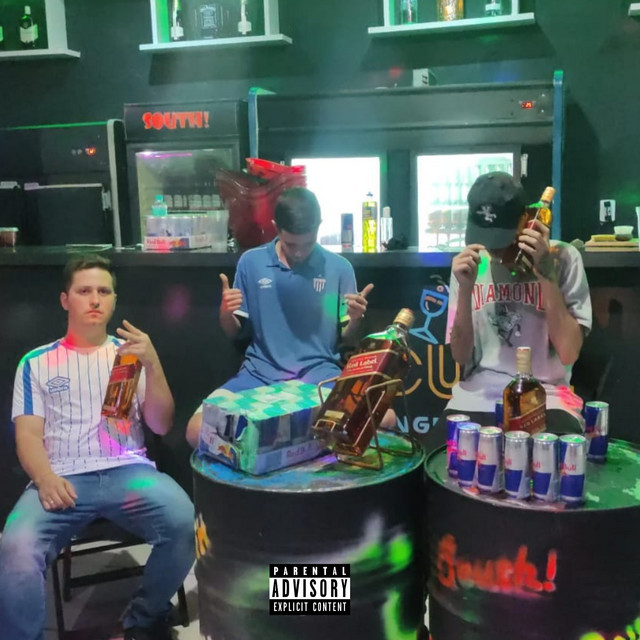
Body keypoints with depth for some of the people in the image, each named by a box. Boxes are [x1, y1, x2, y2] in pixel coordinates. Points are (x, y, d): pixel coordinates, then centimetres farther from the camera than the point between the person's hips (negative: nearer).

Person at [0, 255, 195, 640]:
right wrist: (45, 478, -16)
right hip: (63, 479, -1)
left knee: (183, 522, -29)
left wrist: (153, 364, -7)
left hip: (129, 472, 1)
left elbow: (161, 426, 9)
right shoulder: (37, 362, 14)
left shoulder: (132, 354, 17)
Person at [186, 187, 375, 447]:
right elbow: (233, 332, 10)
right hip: (260, 372, 1)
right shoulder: (250, 262, 2)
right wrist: (225, 312, -13)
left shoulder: (339, 268, 0)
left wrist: (355, 319, -15)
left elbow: (346, 338, 8)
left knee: (383, 419, -25)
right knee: (197, 431, -22)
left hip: (320, 372, 0)